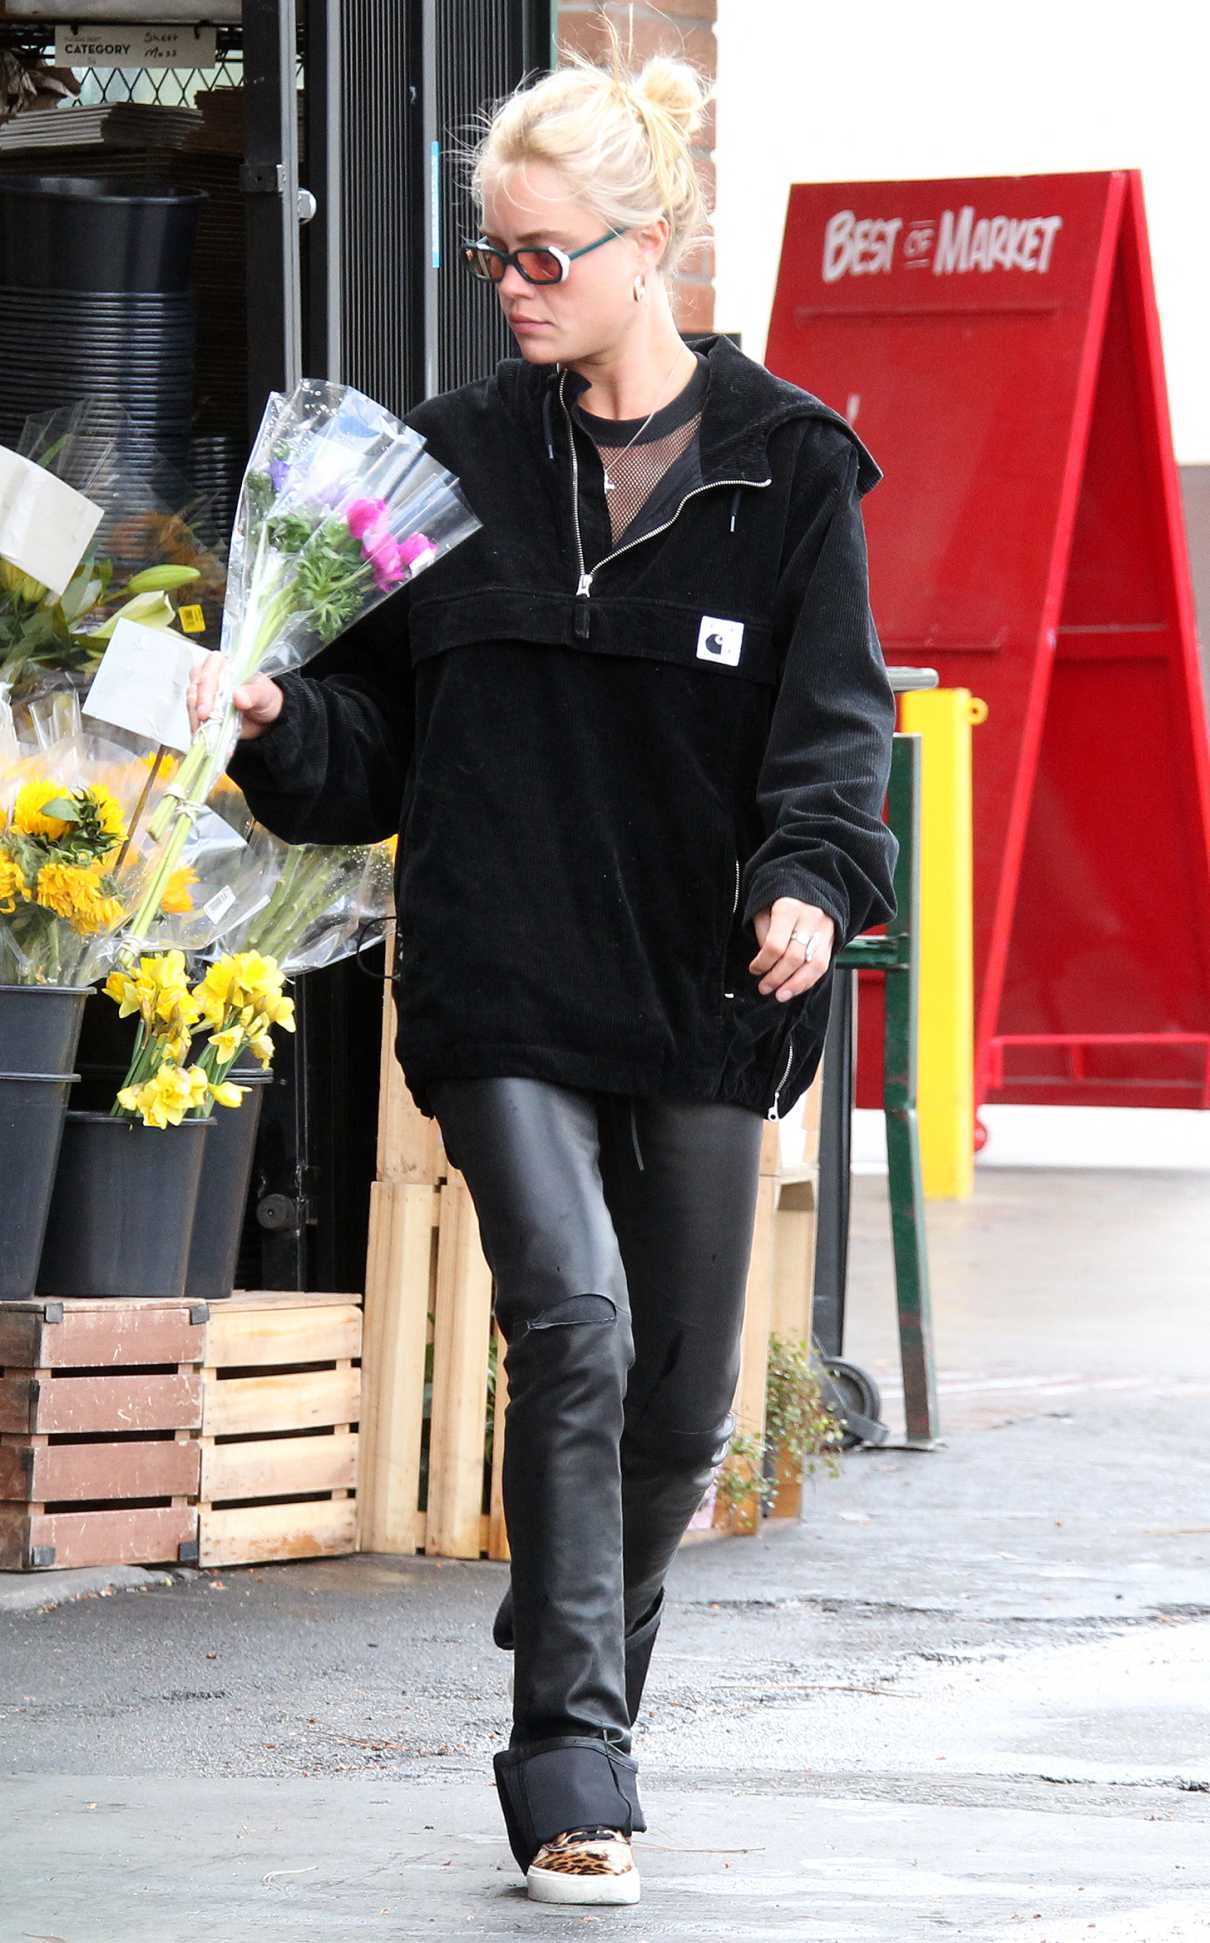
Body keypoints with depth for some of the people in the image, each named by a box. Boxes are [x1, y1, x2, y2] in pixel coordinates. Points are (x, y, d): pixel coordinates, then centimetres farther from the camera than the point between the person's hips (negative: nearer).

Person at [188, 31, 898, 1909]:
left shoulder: (786, 469, 2)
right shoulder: (458, 459, 8)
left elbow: (833, 715, -3)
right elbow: (378, 739, 10)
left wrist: (810, 878, -21)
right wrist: (272, 716, -11)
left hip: (703, 996, 1)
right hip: (501, 991, 0)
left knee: (680, 1397, 9)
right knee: (572, 1319, -20)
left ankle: (588, 1728, 32)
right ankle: (573, 1769, -18)